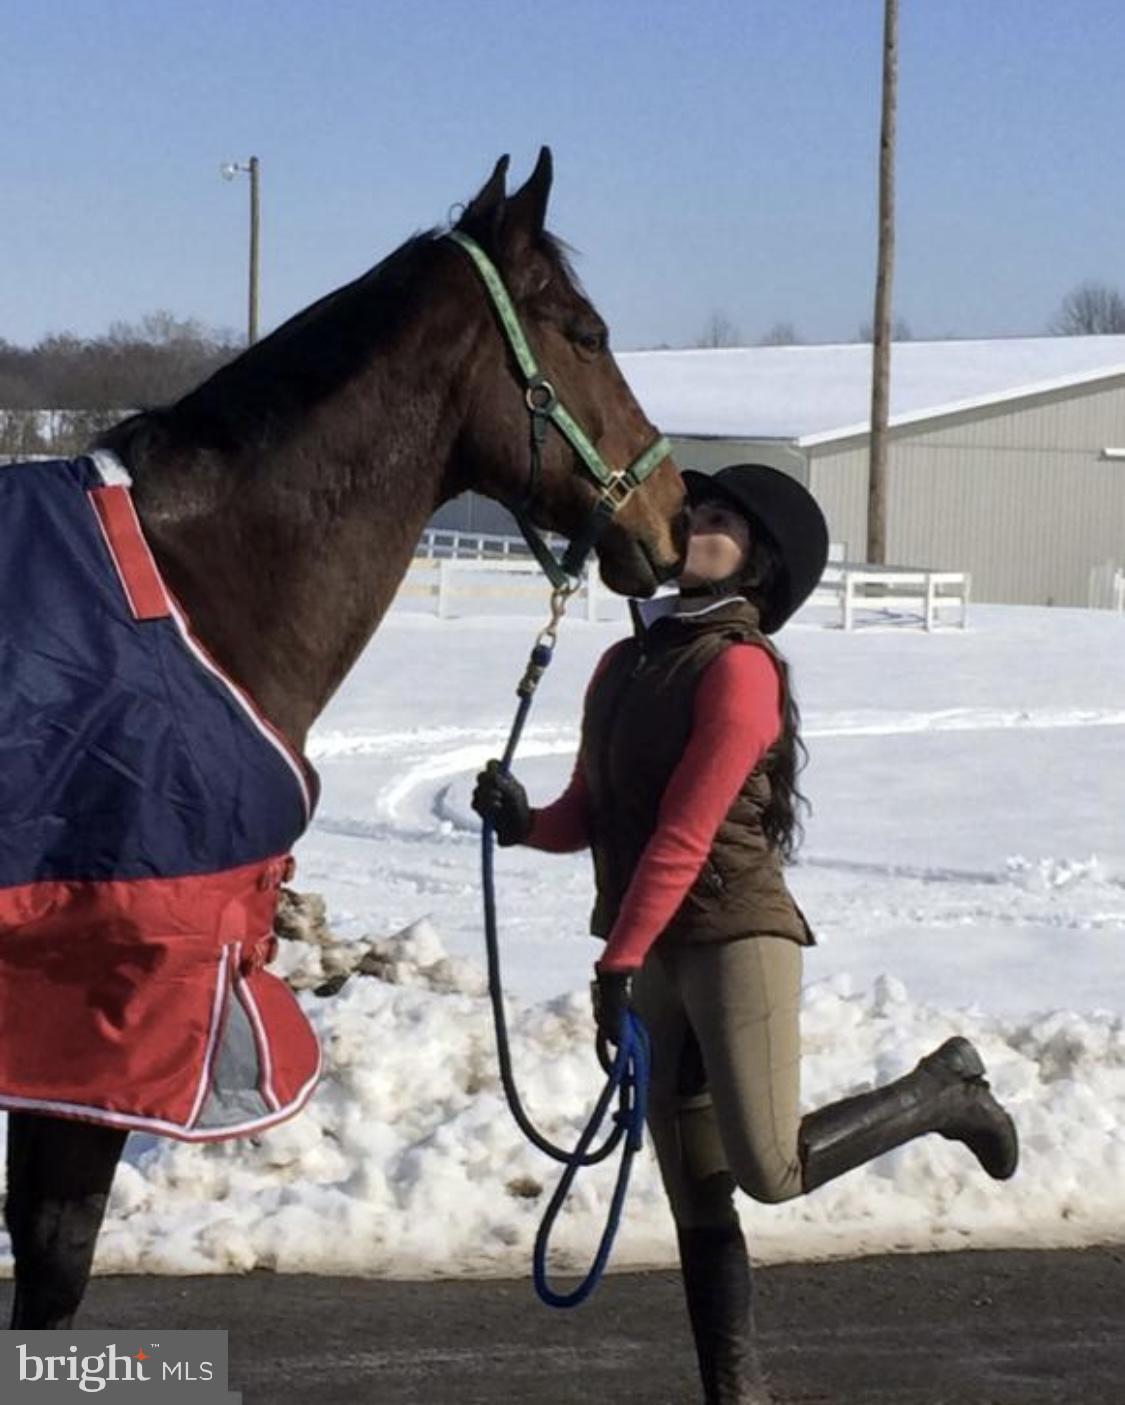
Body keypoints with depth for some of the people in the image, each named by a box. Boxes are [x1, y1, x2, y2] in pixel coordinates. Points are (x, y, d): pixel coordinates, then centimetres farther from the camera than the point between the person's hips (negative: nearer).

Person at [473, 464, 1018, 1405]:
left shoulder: (739, 667, -12)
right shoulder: (625, 664, 12)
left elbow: (683, 834, -18)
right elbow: (590, 816, 13)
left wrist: (619, 961, -21)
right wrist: (525, 822, -8)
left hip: (735, 938, -7)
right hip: (655, 953, 7)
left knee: (770, 1171, -11)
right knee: (697, 1199, 7)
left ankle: (945, 1091, 13)